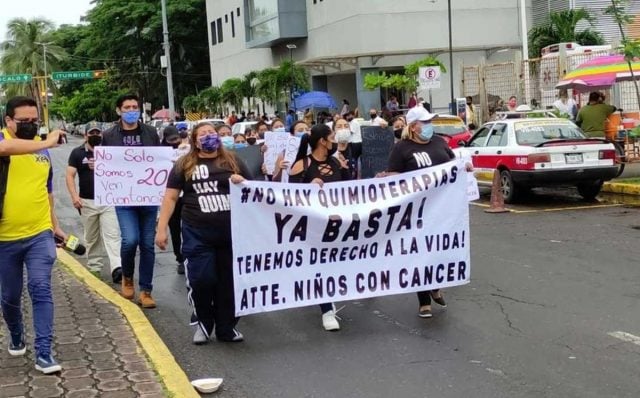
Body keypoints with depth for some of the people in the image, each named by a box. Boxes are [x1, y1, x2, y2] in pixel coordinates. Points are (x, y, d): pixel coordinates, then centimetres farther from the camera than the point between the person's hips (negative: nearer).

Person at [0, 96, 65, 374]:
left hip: (40, 235, 2)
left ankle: (43, 354, -8)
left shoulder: (43, 149, 8)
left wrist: (55, 226, 19)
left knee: (41, 290, -9)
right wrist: (45, 143, -32)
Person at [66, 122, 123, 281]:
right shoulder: (77, 153, 3)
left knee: (112, 235, -10)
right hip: (87, 202, 0)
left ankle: (117, 268, -20)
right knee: (91, 237, 10)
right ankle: (94, 267, 22)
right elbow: (70, 175, -2)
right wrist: (74, 196, -14)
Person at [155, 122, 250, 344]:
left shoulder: (233, 161, 9)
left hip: (231, 232, 2)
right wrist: (161, 228, -4)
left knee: (229, 281, 7)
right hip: (197, 234, -2)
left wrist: (243, 182, -7)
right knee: (201, 280, -6)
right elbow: (170, 197, 3)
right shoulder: (184, 165, 5)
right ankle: (203, 323, 19)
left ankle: (226, 328, 22)